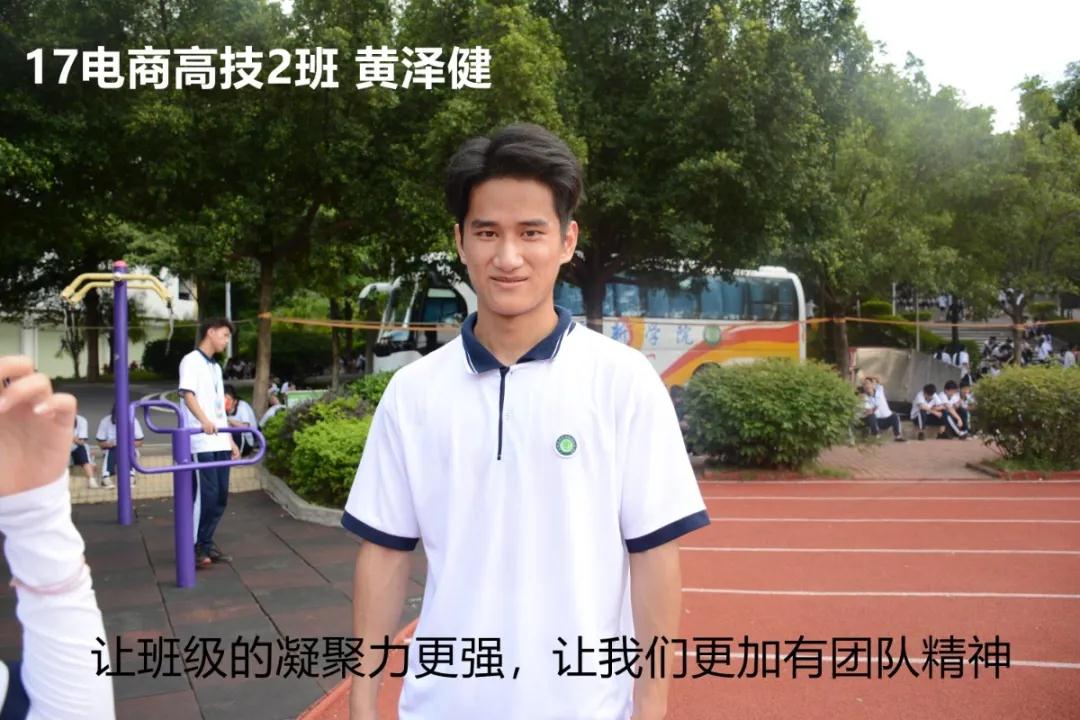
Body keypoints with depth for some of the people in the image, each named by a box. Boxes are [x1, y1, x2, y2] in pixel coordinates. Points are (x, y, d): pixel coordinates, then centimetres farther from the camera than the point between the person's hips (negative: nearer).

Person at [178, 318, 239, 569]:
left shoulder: (216, 367, 22)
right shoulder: (192, 361, -3)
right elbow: (187, 394, -17)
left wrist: (230, 439, 20)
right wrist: (203, 421, -34)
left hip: (220, 442, 8)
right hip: (201, 442, -8)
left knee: (220, 496, 8)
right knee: (205, 495, -8)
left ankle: (206, 544, 17)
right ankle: (194, 548, 2)